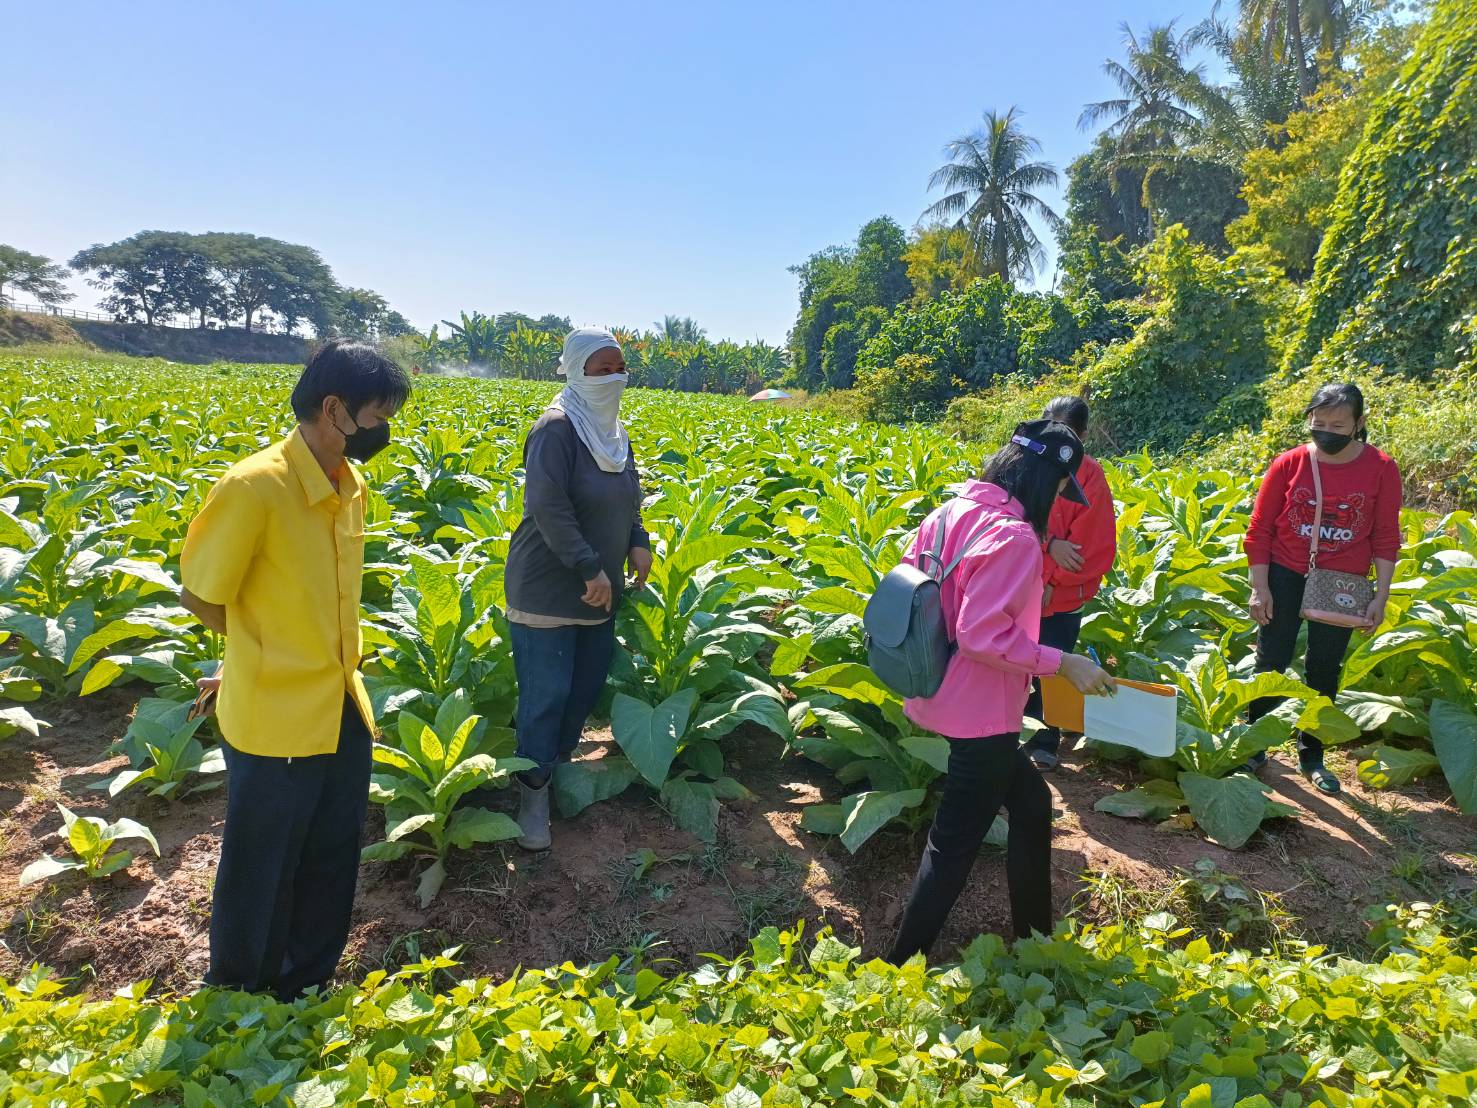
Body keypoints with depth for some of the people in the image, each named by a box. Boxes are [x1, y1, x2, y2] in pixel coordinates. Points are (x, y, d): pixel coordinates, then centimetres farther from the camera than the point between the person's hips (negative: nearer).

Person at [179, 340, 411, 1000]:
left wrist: (292, 651, 5)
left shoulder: (350, 487, 2)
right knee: (260, 875, 14)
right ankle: (236, 1002, 39)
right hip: (275, 721, -7)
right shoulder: (253, 488, -22)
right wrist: (265, 652, -1)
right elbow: (201, 599, -11)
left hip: (343, 711, 7)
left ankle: (304, 991, 43)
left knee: (331, 864, 21)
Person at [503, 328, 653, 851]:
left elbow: (628, 497, 19)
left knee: (586, 686, 16)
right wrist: (591, 569, -25)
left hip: (599, 591, 8)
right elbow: (548, 508, -25)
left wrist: (638, 541, 0)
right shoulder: (556, 428, -17)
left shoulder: (613, 431, 8)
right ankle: (534, 791, 17)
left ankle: (561, 764, 35)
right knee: (546, 694, 1)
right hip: (549, 589, -8)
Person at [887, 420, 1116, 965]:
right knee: (955, 844, 7)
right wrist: (1063, 663, -19)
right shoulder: (1014, 536, -24)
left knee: (1031, 803, 24)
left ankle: (1034, 938, 40)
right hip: (979, 712, -9)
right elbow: (982, 636, -28)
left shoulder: (949, 512, 3)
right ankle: (902, 968, 21)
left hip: (943, 694, 9)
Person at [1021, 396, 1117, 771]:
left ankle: (1044, 740, 27)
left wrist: (1051, 581, -11)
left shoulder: (1090, 475, -6)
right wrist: (1049, 543, -21)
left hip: (1062, 596, -1)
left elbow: (1092, 542, -8)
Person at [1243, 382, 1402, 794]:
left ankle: (1312, 755, 23)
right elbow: (1259, 528, -4)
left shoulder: (1381, 469, -6)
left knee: (1324, 670, 10)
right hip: (1285, 577, -1)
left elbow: (1386, 537, 0)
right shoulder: (1289, 464, -8)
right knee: (1271, 662, 4)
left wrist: (1382, 595, -4)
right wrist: (1259, 587, -7)